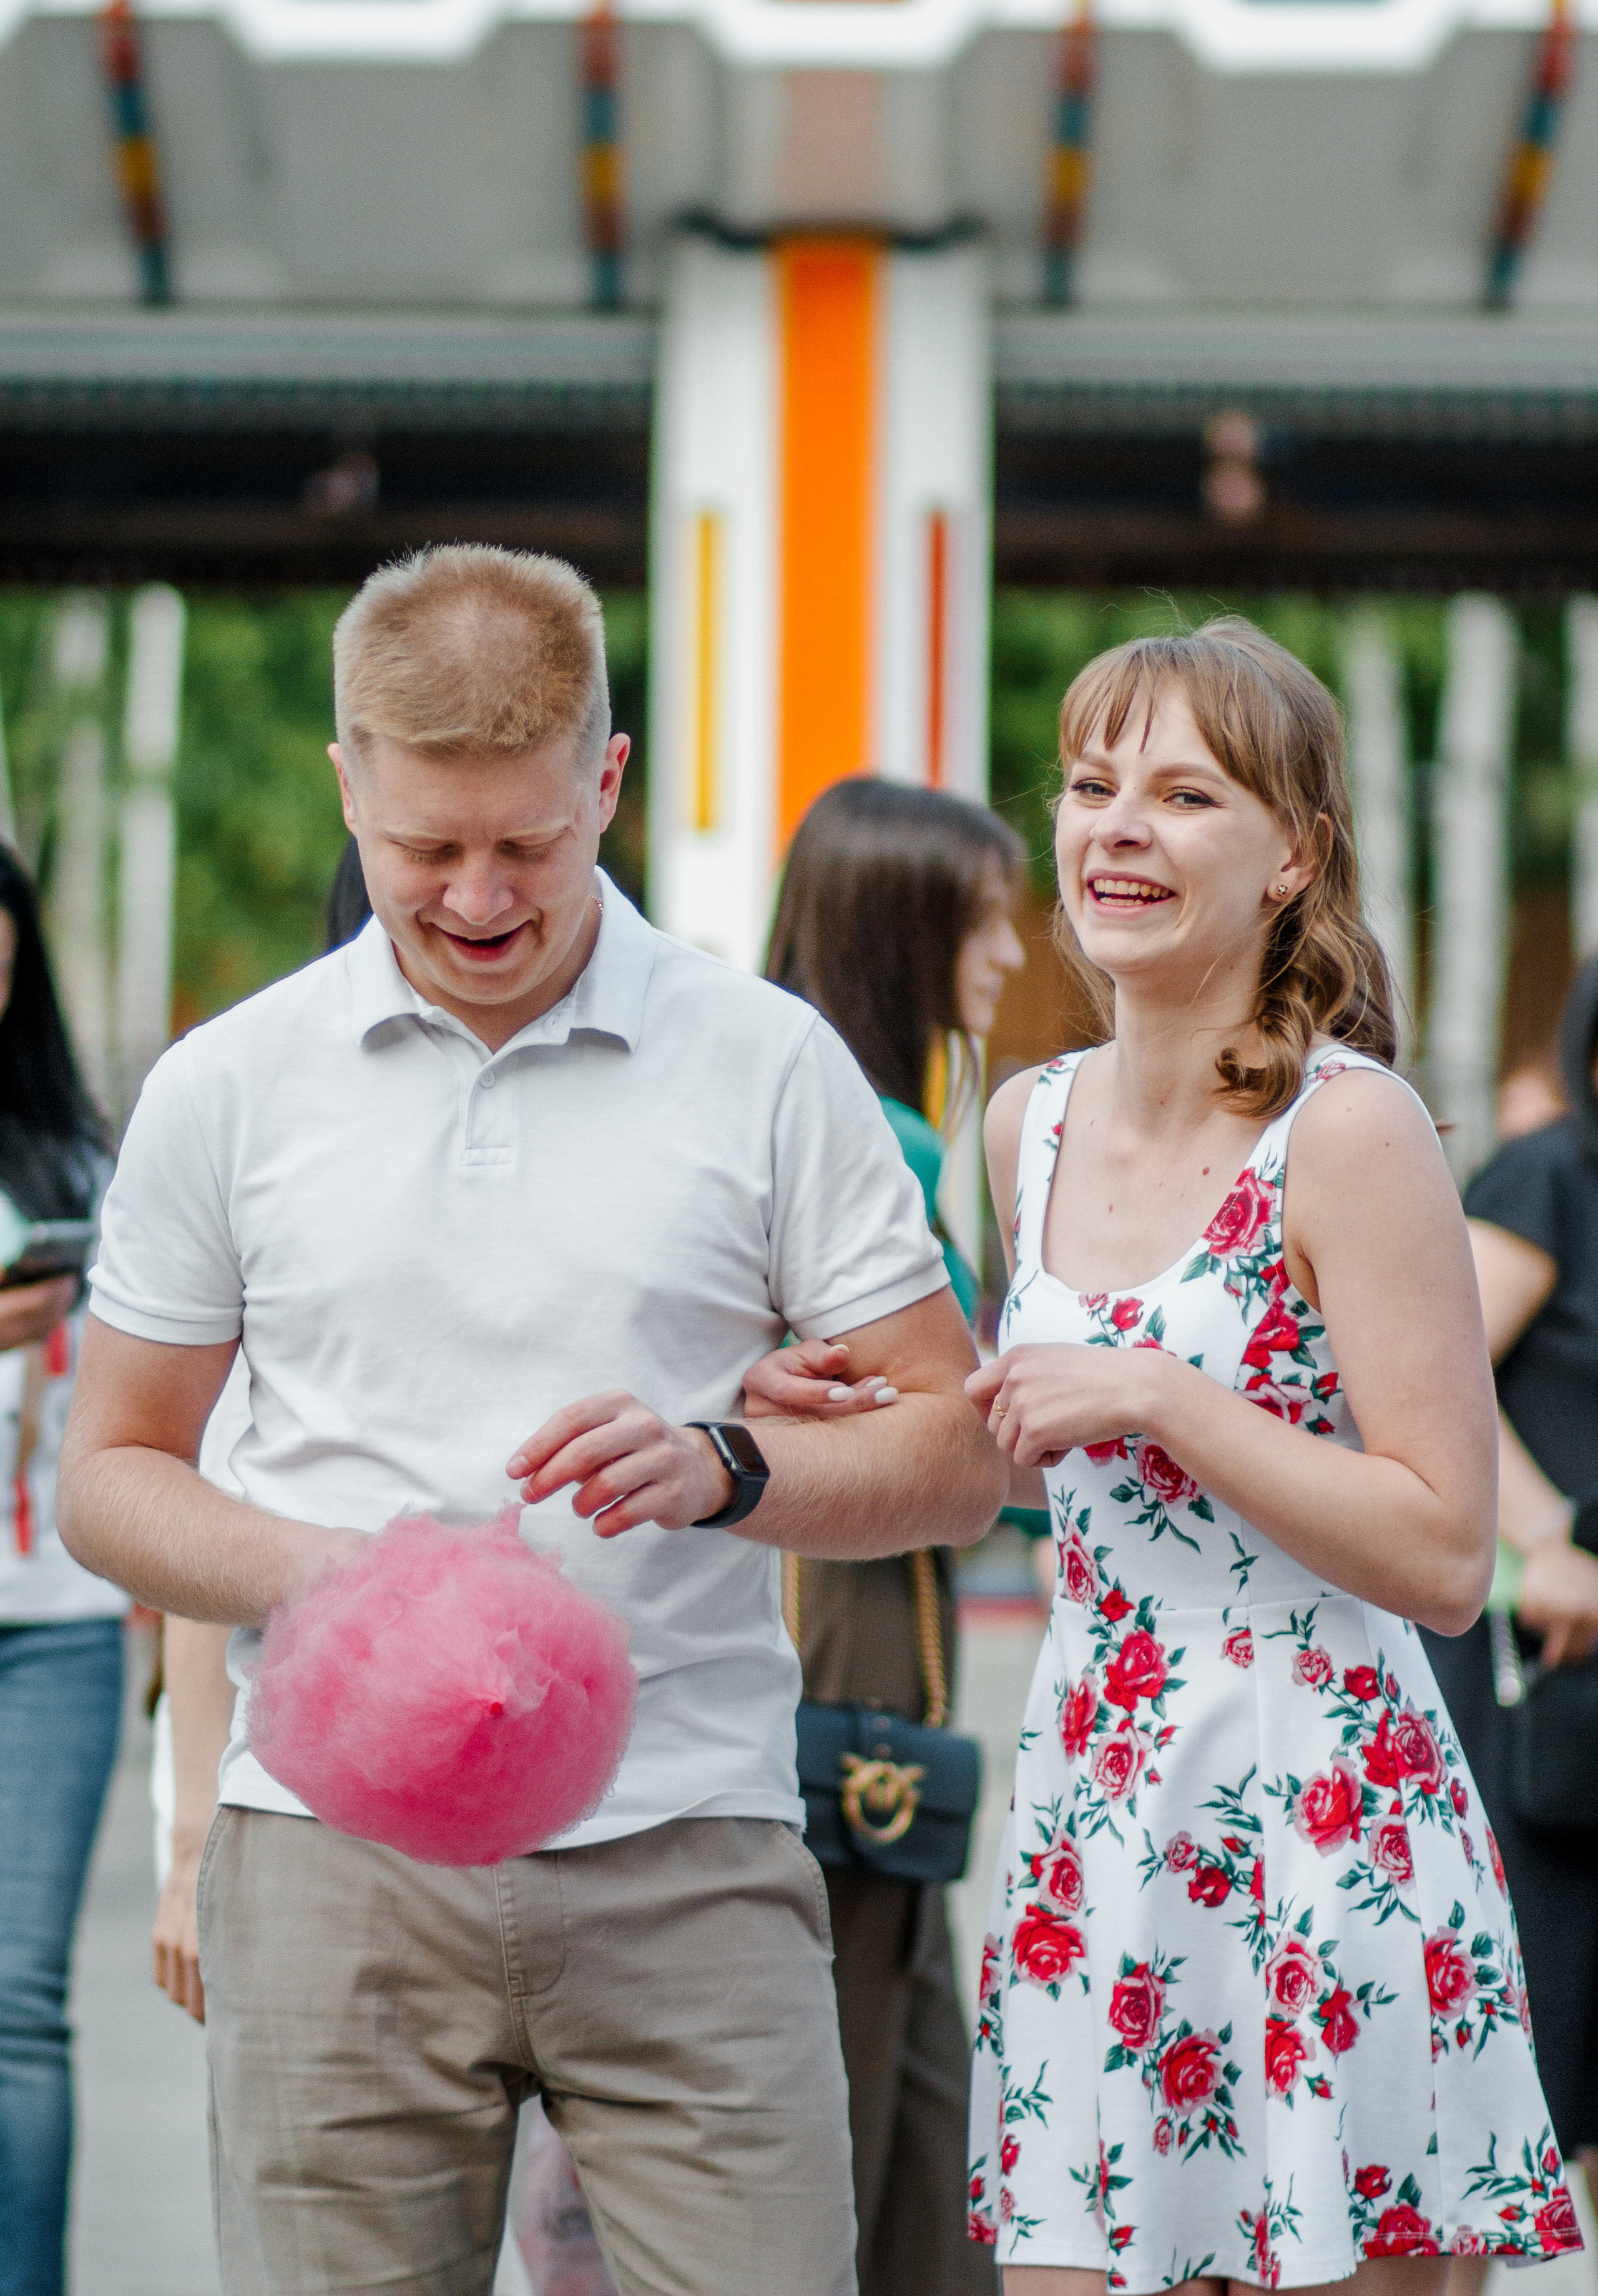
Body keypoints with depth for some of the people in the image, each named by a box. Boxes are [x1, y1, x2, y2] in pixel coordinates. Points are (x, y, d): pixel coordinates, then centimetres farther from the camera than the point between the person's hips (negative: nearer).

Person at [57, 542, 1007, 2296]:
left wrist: (725, 1471, -13)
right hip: (337, 1843, 1)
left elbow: (959, 1454, 7)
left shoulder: (768, 1065, 5)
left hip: (687, 1859, -1)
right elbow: (110, 1470, 14)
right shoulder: (229, 1086, 8)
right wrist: (306, 1571, -7)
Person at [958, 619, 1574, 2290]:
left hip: (1321, 1823, -6)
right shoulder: (1031, 1123, 9)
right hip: (1092, 1819, 6)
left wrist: (1154, 1398, -17)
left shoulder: (1350, 1132, -11)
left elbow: (1445, 1555, -14)